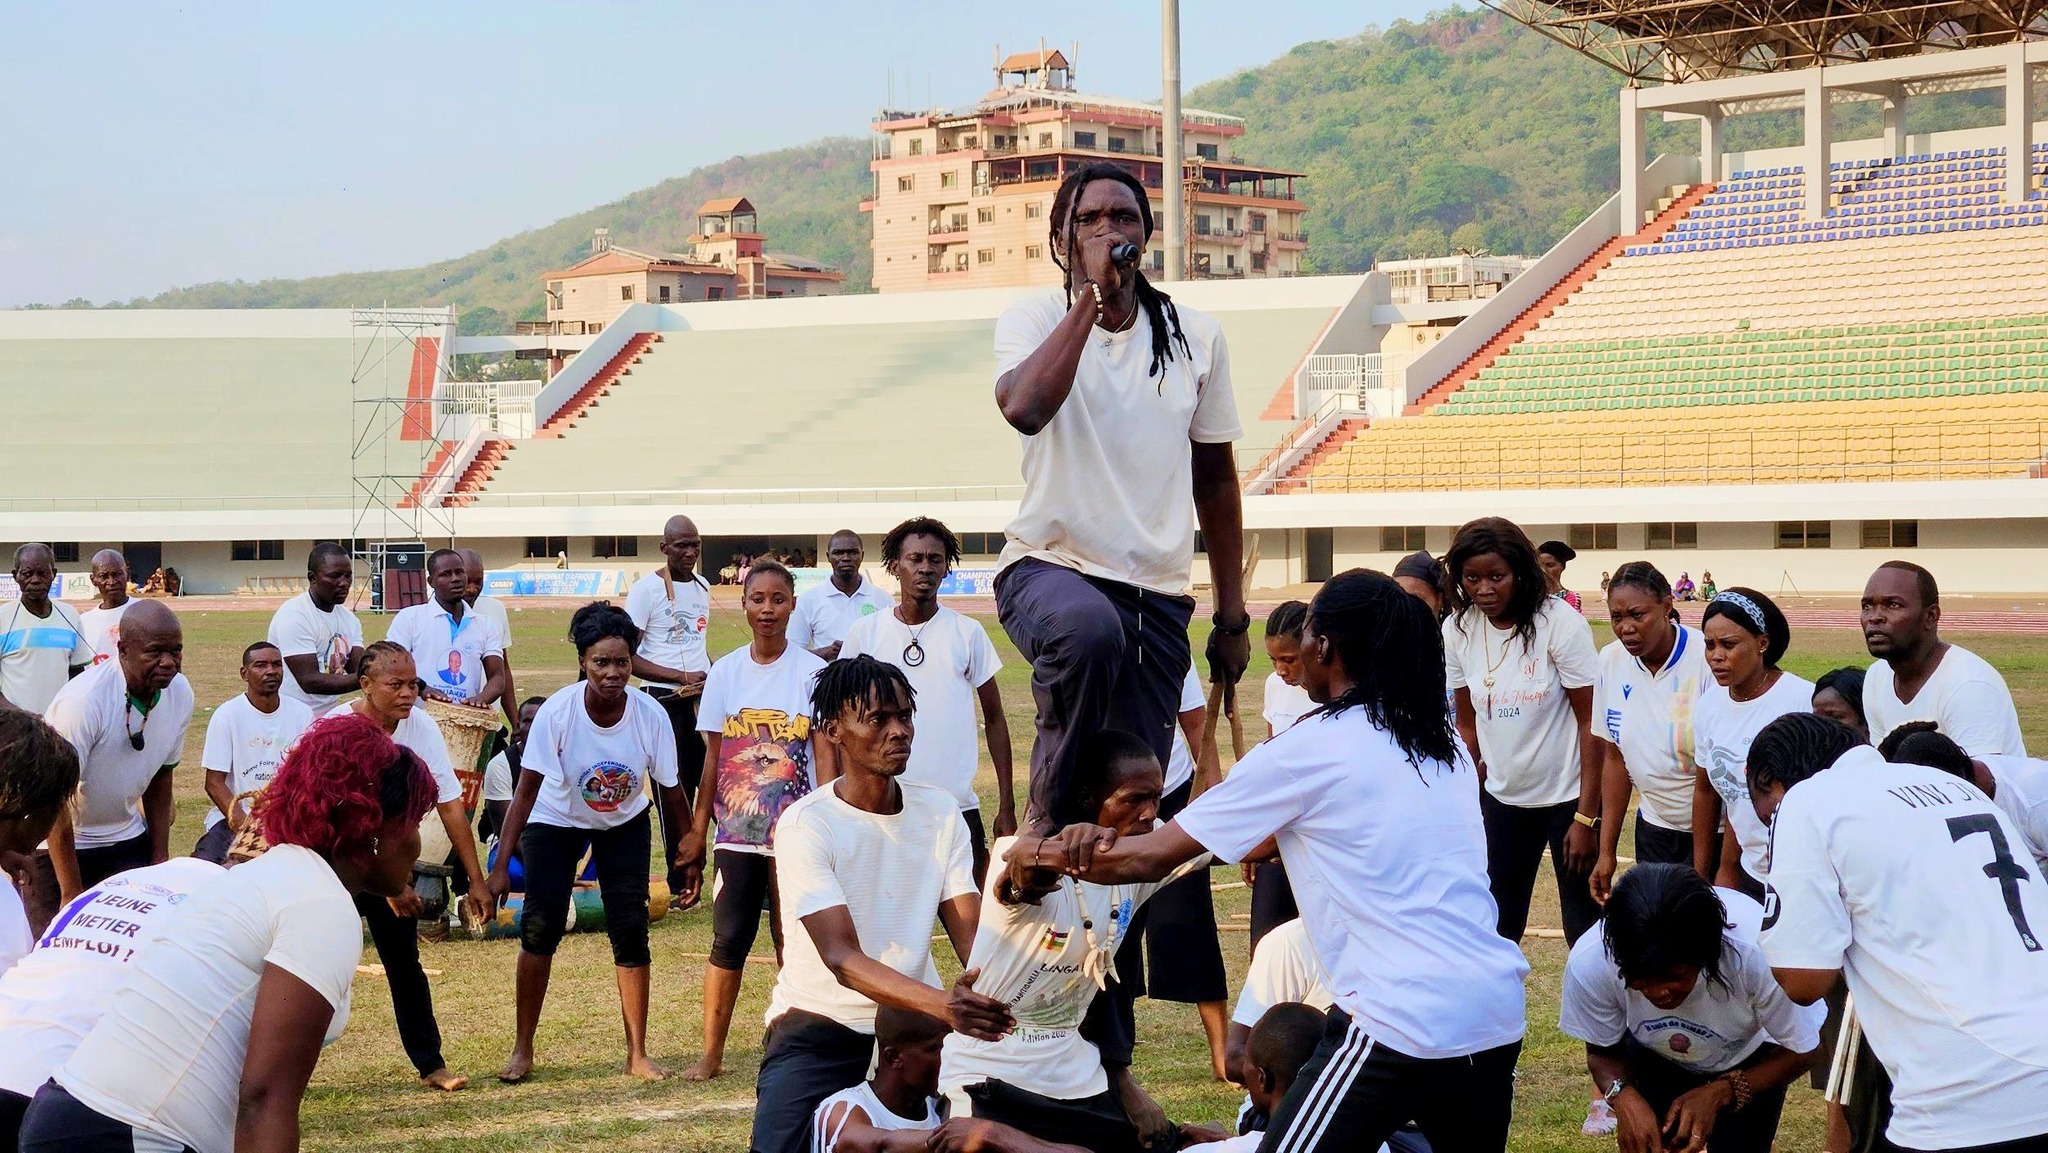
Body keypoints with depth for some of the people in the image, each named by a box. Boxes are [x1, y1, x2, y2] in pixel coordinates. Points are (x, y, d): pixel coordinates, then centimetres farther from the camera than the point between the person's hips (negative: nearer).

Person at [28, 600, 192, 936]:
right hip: (58, 845, -5)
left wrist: (160, 857, 6)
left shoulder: (180, 693, -7)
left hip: (127, 838, 5)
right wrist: (72, 894, -21)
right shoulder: (83, 700, -27)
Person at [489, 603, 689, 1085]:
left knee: (631, 929, -6)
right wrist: (502, 866, -26)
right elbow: (526, 791, -25)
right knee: (541, 925, -11)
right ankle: (522, 1049, 3)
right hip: (556, 823, -1)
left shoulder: (651, 716, -24)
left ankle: (637, 1054, 6)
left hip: (623, 825, 1)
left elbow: (672, 792, -13)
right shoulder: (557, 712, -29)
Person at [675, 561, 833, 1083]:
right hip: (737, 831, 2)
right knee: (729, 939, 0)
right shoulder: (725, 672, 6)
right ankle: (711, 1053, 6)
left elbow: (824, 755, -5)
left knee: (792, 941, 4)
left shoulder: (812, 672, -3)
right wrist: (696, 832, 7)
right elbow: (713, 757, 9)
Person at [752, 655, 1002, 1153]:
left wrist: (993, 998, -30)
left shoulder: (940, 811, 0)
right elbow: (843, 959, -24)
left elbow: (970, 935, -6)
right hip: (821, 1025, -4)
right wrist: (942, 1004, -41)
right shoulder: (805, 826, -16)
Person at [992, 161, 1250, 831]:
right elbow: (1024, 407, -24)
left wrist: (1232, 617, 16)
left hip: (1157, 594, 4)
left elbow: (1215, 478, 16)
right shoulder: (1034, 321, 0)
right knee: (1090, 628, -39)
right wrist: (1092, 293, -18)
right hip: (1050, 567, -4)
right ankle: (1048, 821, -22)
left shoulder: (1197, 338, 9)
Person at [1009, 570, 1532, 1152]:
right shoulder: (1444, 744, 15)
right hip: (1499, 1015, 7)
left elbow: (1151, 858, 1)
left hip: (1403, 1022, -7)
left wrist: (1045, 854, 18)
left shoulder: (1307, 749, -3)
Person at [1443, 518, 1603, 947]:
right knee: (1496, 929, 6)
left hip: (1568, 797, -4)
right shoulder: (1457, 630, -4)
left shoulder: (1561, 625, -16)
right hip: (1501, 797, 4)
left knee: (1584, 927, -1)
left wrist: (1586, 817, -16)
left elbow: (1591, 722, -14)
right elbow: (1467, 724, 6)